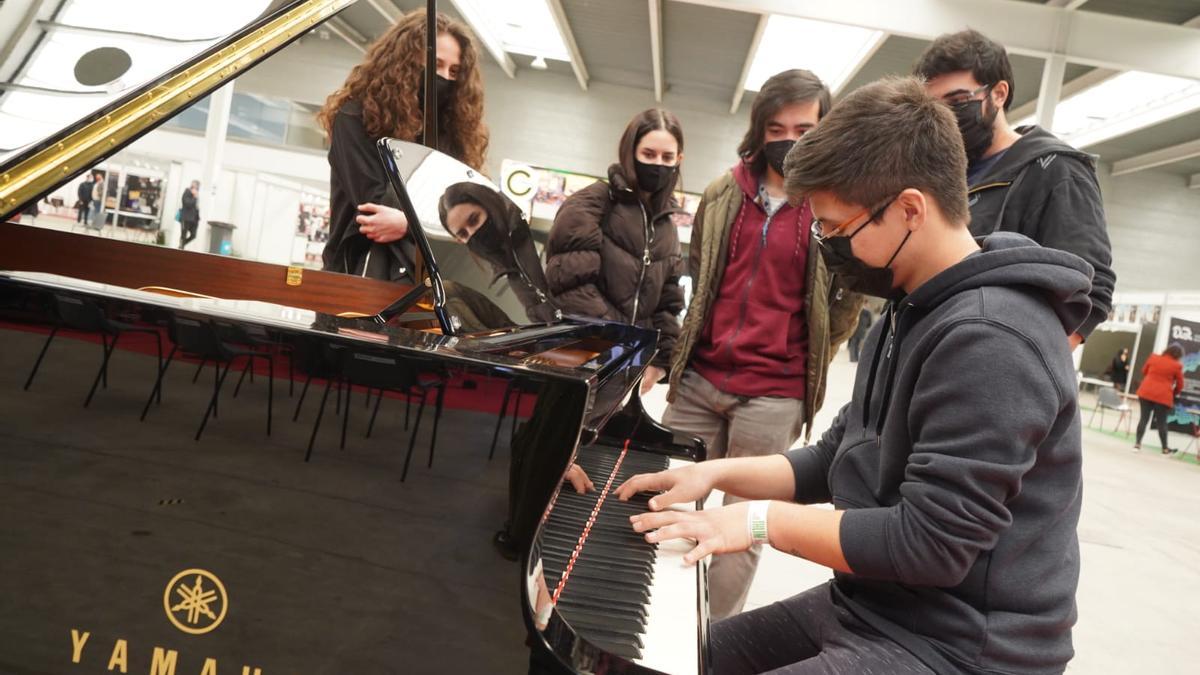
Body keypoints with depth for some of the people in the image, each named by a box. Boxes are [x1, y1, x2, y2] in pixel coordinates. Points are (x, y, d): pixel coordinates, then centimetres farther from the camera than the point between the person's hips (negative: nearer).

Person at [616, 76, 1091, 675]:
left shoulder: (990, 338, -24)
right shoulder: (909, 312, 9)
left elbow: (931, 544, -26)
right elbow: (838, 459, 14)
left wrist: (761, 521, -19)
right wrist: (717, 473, 2)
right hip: (871, 605, 9)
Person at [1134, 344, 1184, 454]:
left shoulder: (1153, 357, 3)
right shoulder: (1177, 366, -5)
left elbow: (1144, 371, 18)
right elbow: (1180, 385, 3)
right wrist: (1173, 394, 22)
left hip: (1146, 392, 3)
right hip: (1163, 396, -3)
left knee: (1143, 419, 8)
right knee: (1161, 423, 5)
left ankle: (1137, 443, 5)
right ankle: (1165, 448, 16)